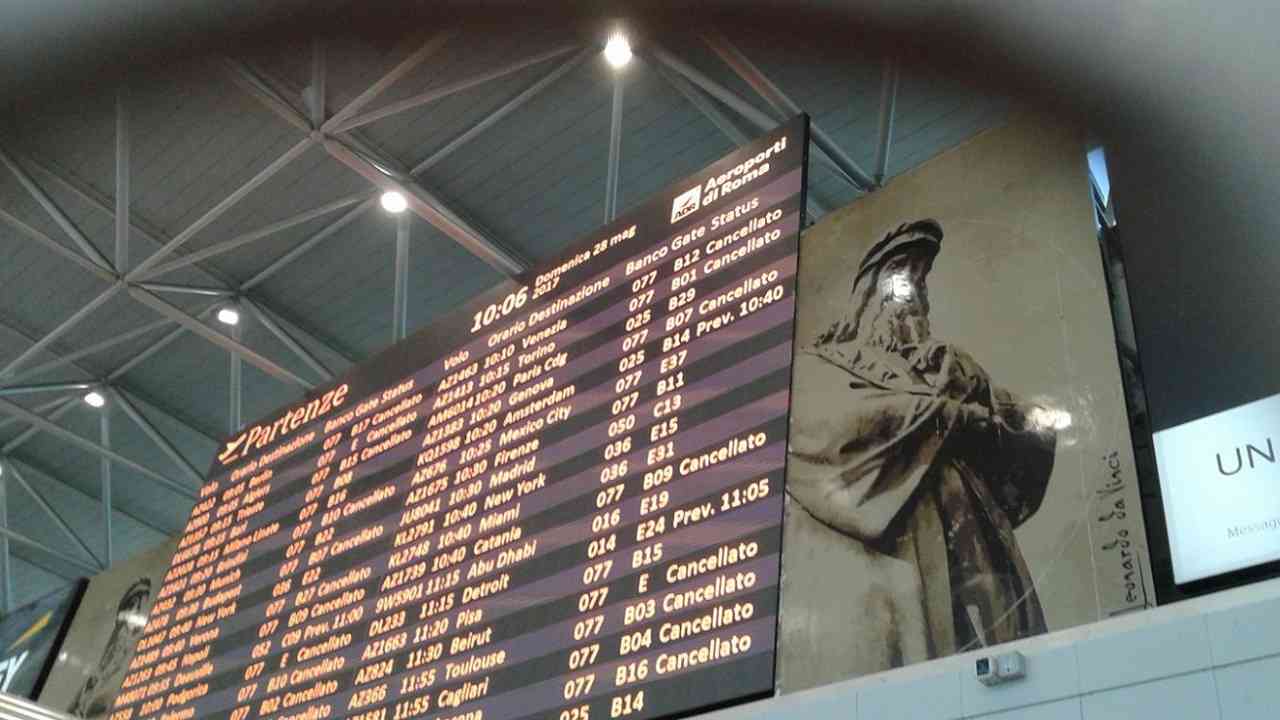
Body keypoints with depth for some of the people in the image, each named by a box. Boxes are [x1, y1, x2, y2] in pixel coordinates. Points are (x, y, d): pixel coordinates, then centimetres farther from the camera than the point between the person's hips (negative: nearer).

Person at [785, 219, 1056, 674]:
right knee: (885, 642, -18)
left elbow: (1031, 423, 19)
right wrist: (946, 412, -3)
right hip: (870, 544, -4)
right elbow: (837, 417, -6)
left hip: (958, 539, 4)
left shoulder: (947, 362, 28)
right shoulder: (821, 364, 16)